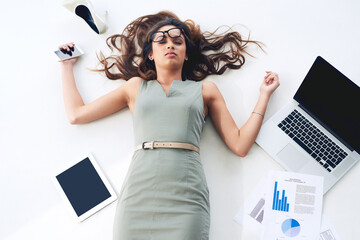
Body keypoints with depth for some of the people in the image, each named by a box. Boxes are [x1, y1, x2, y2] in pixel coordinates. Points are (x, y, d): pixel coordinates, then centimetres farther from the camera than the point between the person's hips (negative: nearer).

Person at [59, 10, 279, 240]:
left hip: (186, 198, -1)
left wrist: (264, 95, 15)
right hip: (137, 197, 1)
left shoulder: (204, 90, 18)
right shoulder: (136, 87, 21)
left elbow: (240, 145, 11)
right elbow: (76, 114, 21)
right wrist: (67, 66, 31)